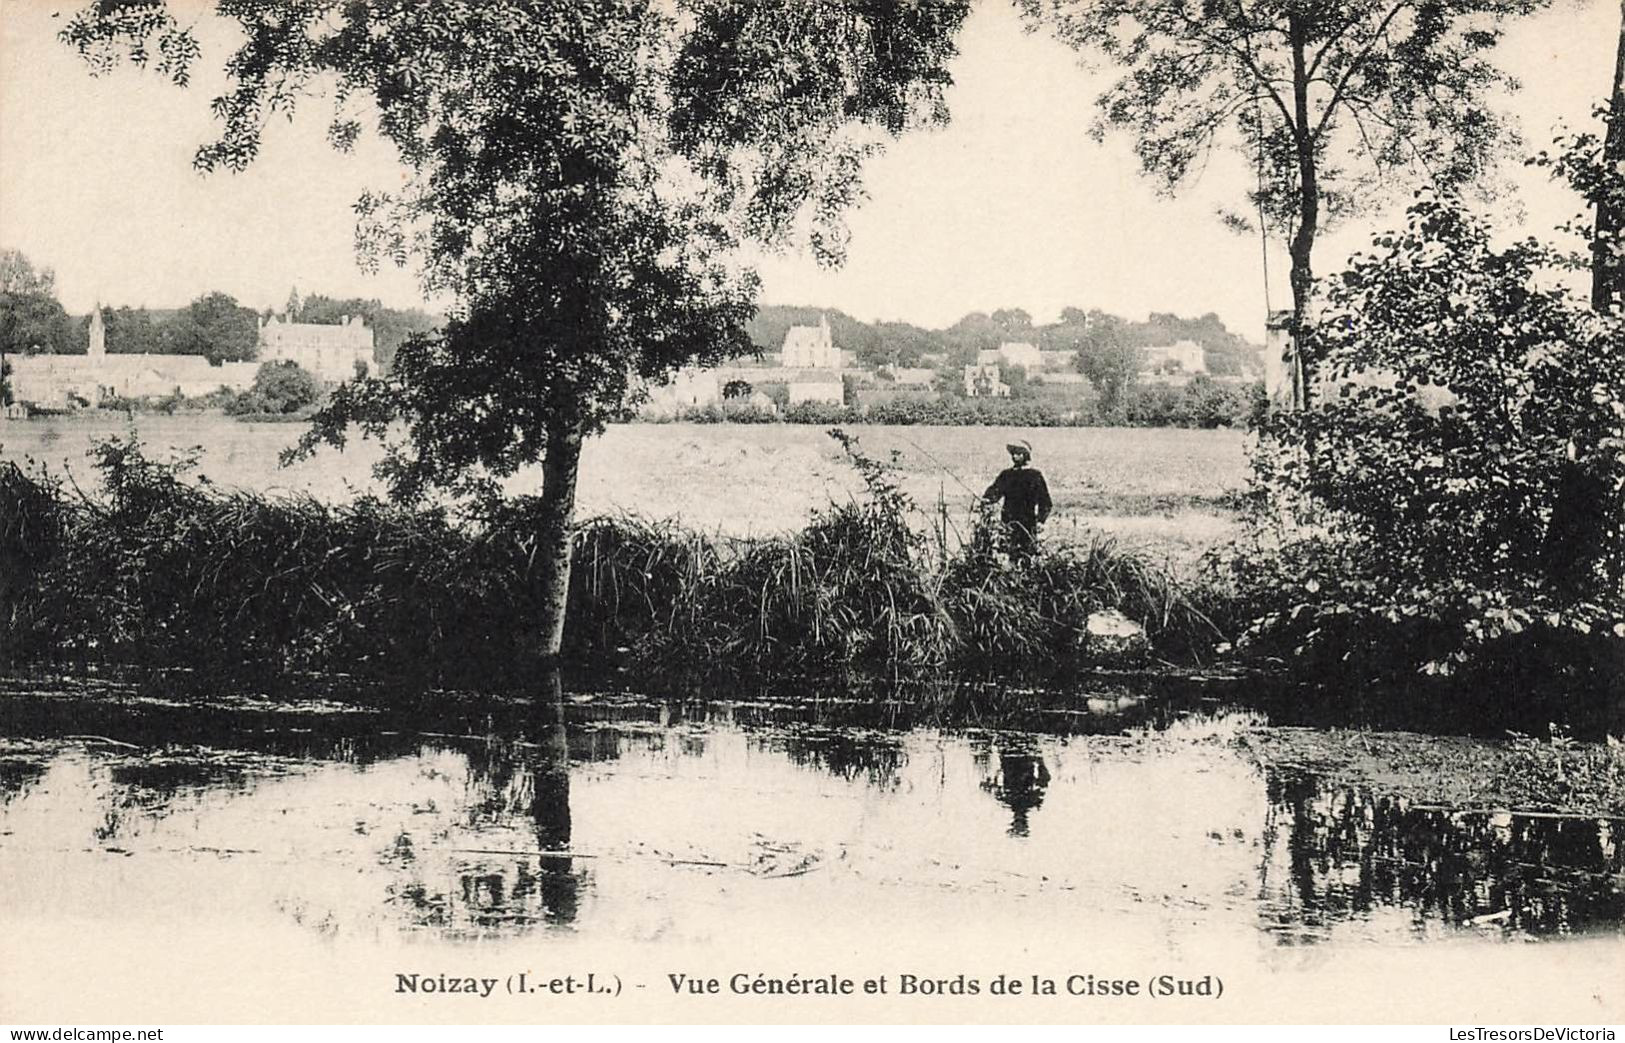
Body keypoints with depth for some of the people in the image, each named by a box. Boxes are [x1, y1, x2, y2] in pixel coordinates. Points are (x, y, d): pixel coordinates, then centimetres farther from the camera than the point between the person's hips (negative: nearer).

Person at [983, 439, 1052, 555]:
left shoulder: (1035, 475, 5)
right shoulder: (1005, 474, 15)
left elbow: (1045, 501, 5)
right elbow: (996, 490, 4)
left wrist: (1040, 520, -7)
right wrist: (986, 499, -18)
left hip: (1028, 524, -3)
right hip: (1008, 523, 3)